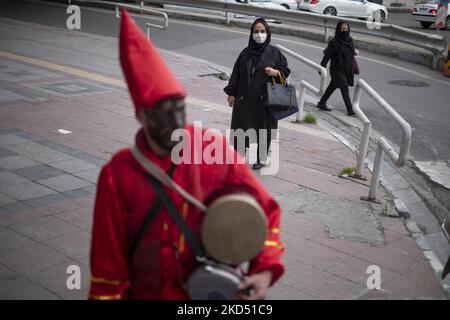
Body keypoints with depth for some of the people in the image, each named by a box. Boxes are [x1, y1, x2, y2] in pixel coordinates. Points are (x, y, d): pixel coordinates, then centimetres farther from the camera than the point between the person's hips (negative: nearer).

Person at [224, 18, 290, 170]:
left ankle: (260, 158, 20)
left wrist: (276, 72, -16)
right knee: (241, 127, 5)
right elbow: (236, 73, 7)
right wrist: (231, 93, 2)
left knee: (262, 128, 6)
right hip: (245, 98, 2)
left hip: (265, 100, -2)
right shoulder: (245, 53, 6)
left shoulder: (274, 52, 1)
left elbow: (286, 70, 5)